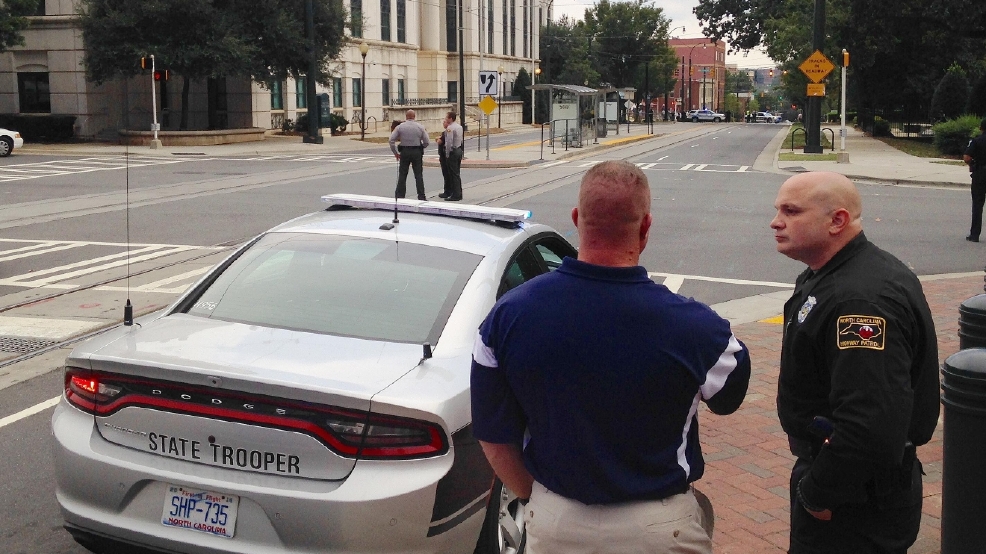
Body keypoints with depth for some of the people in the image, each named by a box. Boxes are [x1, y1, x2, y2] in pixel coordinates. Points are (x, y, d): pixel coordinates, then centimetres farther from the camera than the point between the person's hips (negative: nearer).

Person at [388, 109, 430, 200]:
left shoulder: (400, 127, -1)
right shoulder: (420, 127, -1)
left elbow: (391, 140, -4)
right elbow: (426, 142, -1)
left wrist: (395, 153, 5)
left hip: (404, 152, 0)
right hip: (417, 152, 0)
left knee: (402, 175, 8)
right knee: (418, 175, 4)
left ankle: (399, 196, 9)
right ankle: (421, 197, 3)